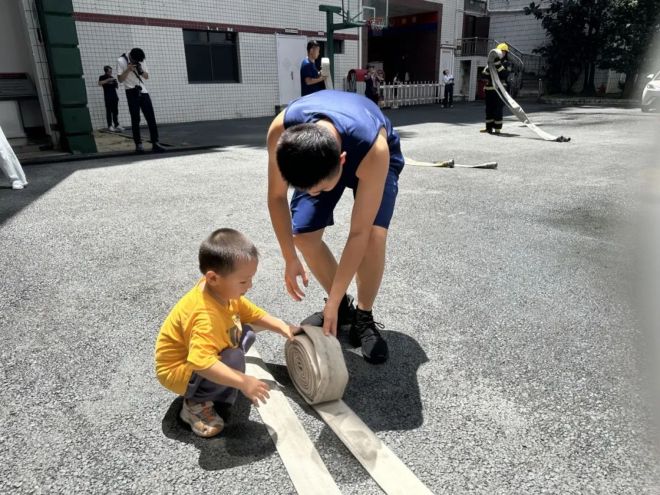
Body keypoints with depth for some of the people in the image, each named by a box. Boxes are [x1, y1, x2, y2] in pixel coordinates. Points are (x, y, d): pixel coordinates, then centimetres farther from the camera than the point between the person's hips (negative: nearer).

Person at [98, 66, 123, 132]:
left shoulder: (112, 78, 16)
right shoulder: (102, 77, 2)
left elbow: (117, 87, 17)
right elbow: (100, 83, -16)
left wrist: (116, 82, -4)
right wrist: (108, 80, -21)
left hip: (114, 96, 5)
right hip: (107, 97, -5)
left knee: (115, 111, 4)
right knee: (109, 111, -6)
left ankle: (117, 125, 8)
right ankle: (110, 126, -8)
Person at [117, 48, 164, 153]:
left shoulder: (141, 61, 7)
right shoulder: (121, 61, -6)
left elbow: (147, 76, 11)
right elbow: (120, 79, -8)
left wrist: (141, 71, -9)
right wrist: (128, 69, -20)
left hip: (143, 91, 4)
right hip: (132, 92, -4)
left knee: (151, 118, -4)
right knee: (135, 119, -4)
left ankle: (155, 143, -4)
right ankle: (138, 144, 0)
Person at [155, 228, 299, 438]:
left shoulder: (223, 290, -10)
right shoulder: (206, 316, -39)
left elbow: (253, 313, 5)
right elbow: (201, 362, -48)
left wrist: (283, 327, -4)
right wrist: (243, 382, -44)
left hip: (199, 358, 9)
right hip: (178, 371, -9)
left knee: (246, 334, 3)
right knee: (234, 359, -29)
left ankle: (221, 397, 7)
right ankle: (195, 404, -7)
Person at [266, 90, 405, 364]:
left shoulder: (374, 151, -45)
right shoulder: (281, 131, -38)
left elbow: (359, 233, -38)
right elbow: (276, 197, -20)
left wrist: (332, 302, -32)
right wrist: (290, 259, -19)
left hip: (368, 157, -3)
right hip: (315, 159, 3)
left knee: (374, 235, -25)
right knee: (302, 234, -11)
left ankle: (363, 318, -1)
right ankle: (344, 306, 12)